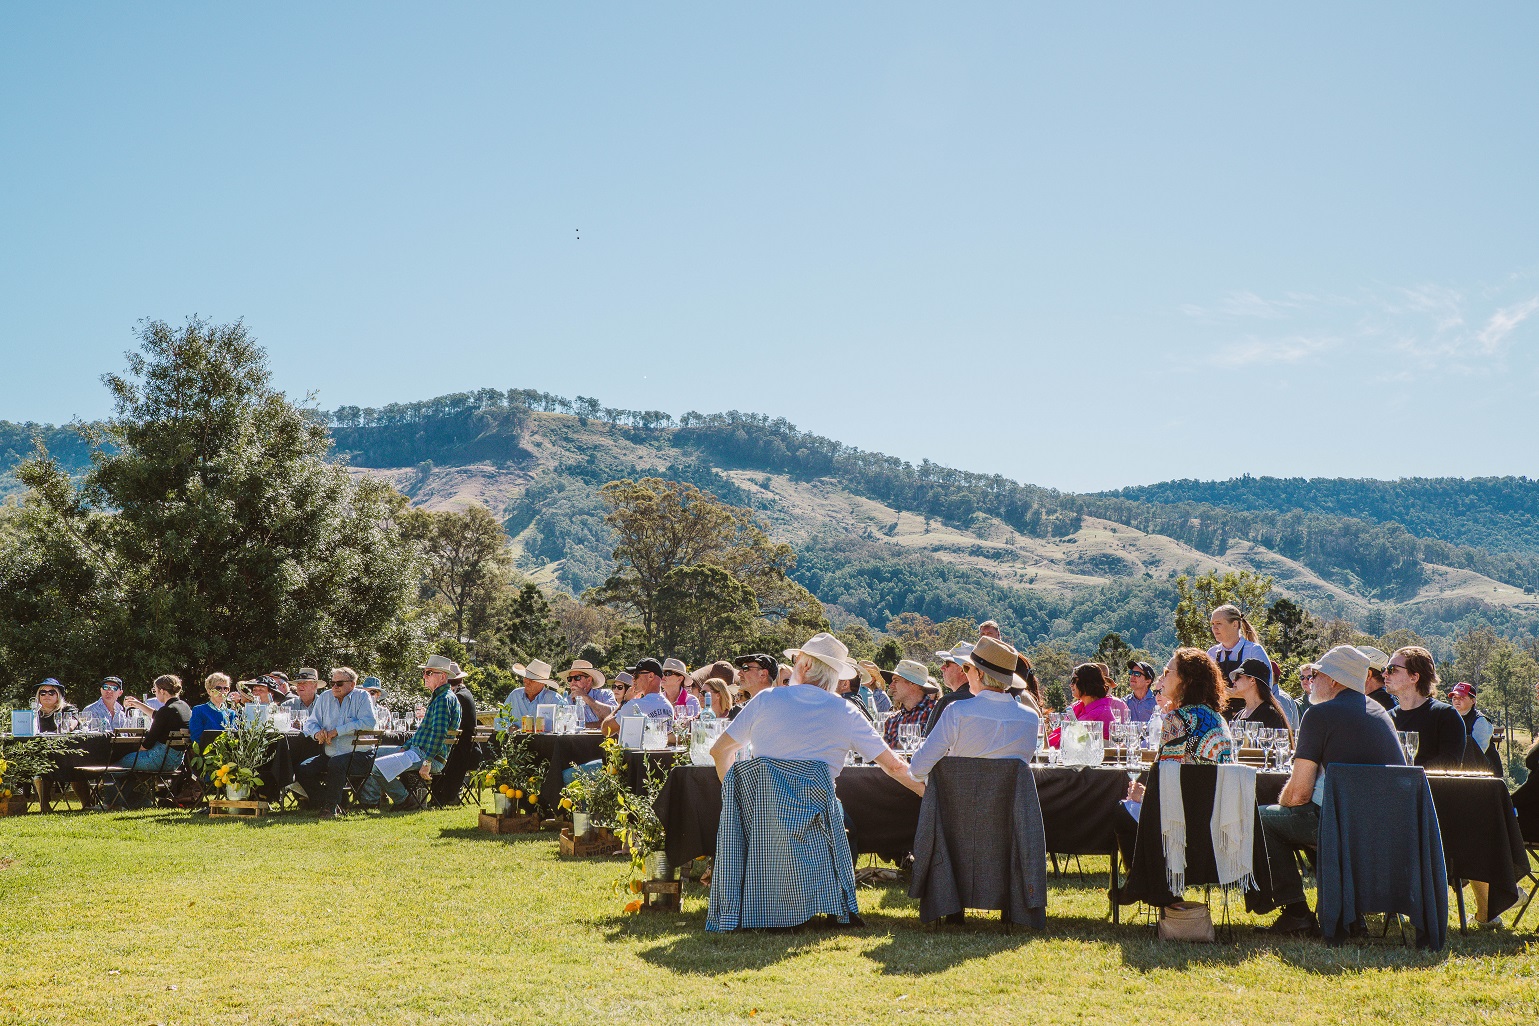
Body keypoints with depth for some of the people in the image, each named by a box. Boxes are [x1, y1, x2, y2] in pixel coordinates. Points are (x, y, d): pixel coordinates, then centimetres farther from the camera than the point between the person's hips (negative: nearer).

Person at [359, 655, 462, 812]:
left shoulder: (444, 699, -16)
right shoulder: (437, 698, 20)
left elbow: (439, 732, -27)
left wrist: (427, 762, -28)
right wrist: (405, 747, 16)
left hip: (429, 756, -11)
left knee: (379, 766, -23)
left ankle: (405, 801, -8)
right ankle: (369, 799, 13)